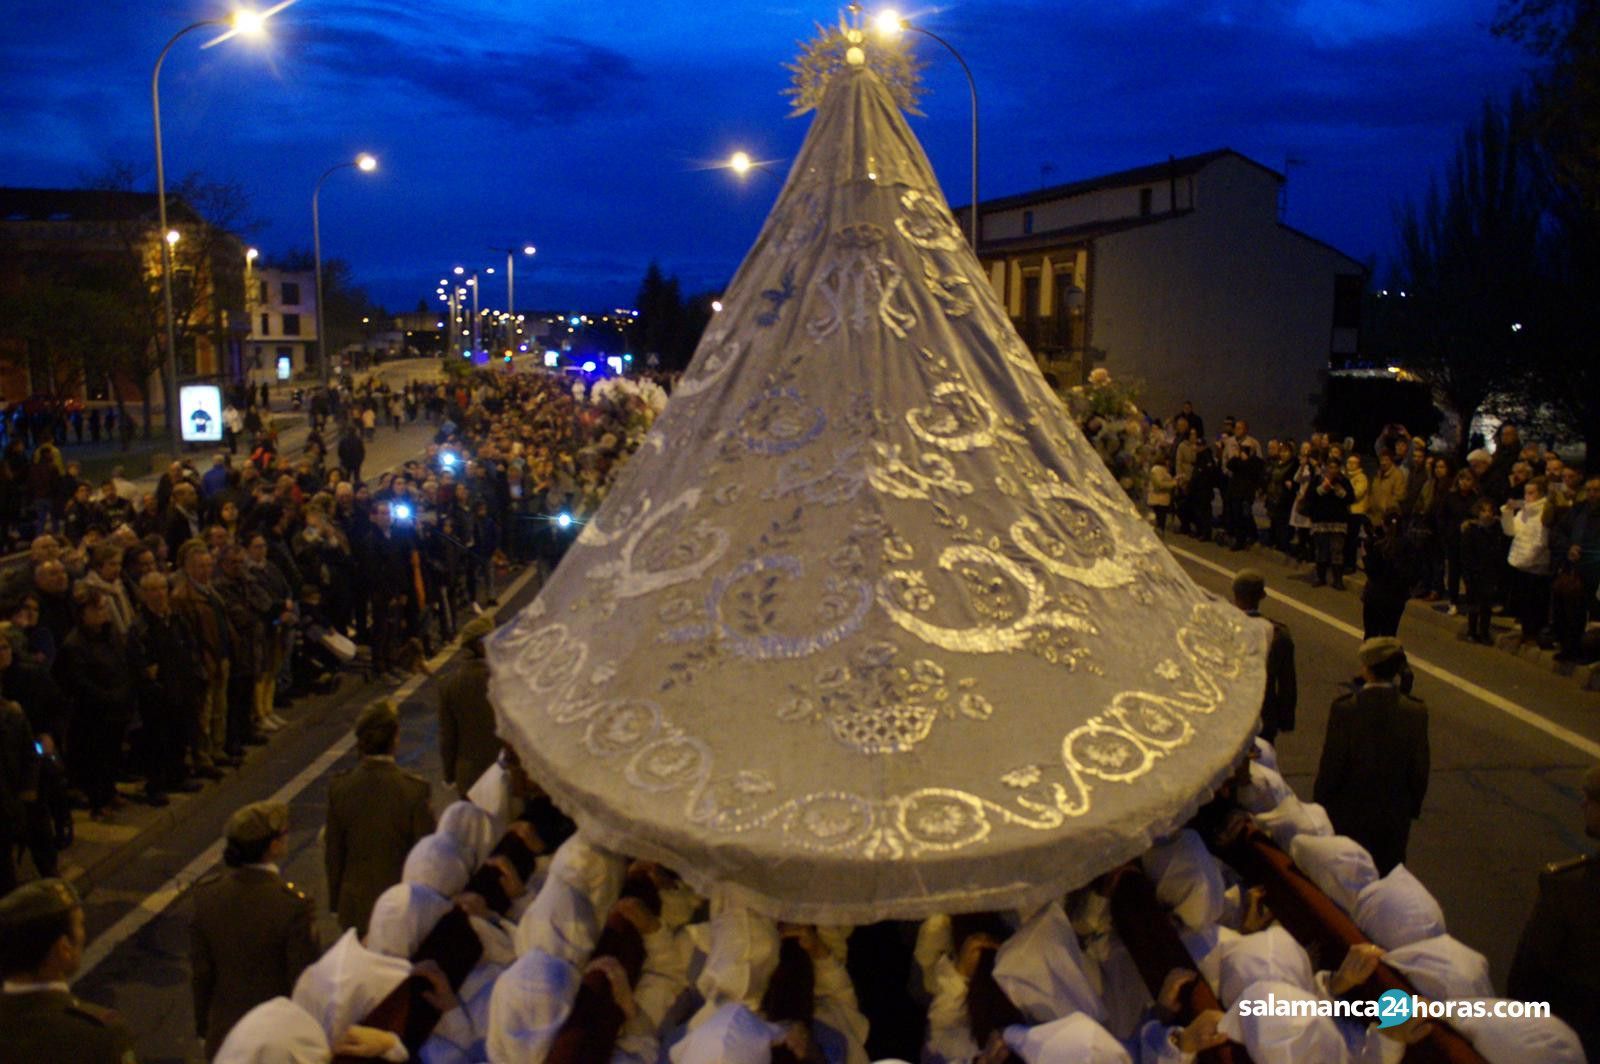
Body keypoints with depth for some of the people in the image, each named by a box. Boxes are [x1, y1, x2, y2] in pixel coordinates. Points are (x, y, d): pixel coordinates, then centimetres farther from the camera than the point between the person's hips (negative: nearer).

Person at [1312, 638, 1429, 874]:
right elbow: (1419, 771, -3)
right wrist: (1413, 808, 12)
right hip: (1394, 818, 2)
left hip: (1348, 815, -2)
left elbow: (1330, 766, -14)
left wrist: (1319, 805, 0)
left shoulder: (1344, 708, -20)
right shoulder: (1415, 712, -12)